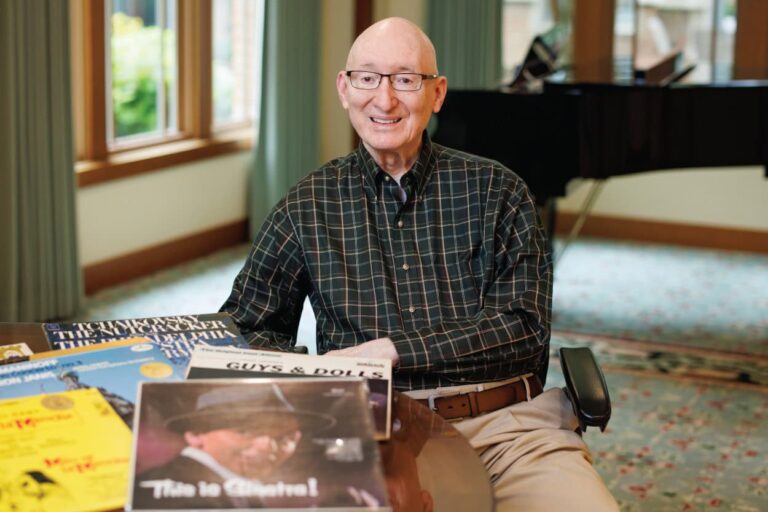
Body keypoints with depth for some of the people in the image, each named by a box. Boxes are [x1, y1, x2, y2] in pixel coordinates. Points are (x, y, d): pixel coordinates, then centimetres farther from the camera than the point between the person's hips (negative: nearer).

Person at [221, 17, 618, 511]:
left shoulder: (496, 190, 8)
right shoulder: (308, 205, 12)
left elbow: (524, 325, -1)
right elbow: (246, 324, 17)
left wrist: (390, 350, -11)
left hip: (505, 420, 0)